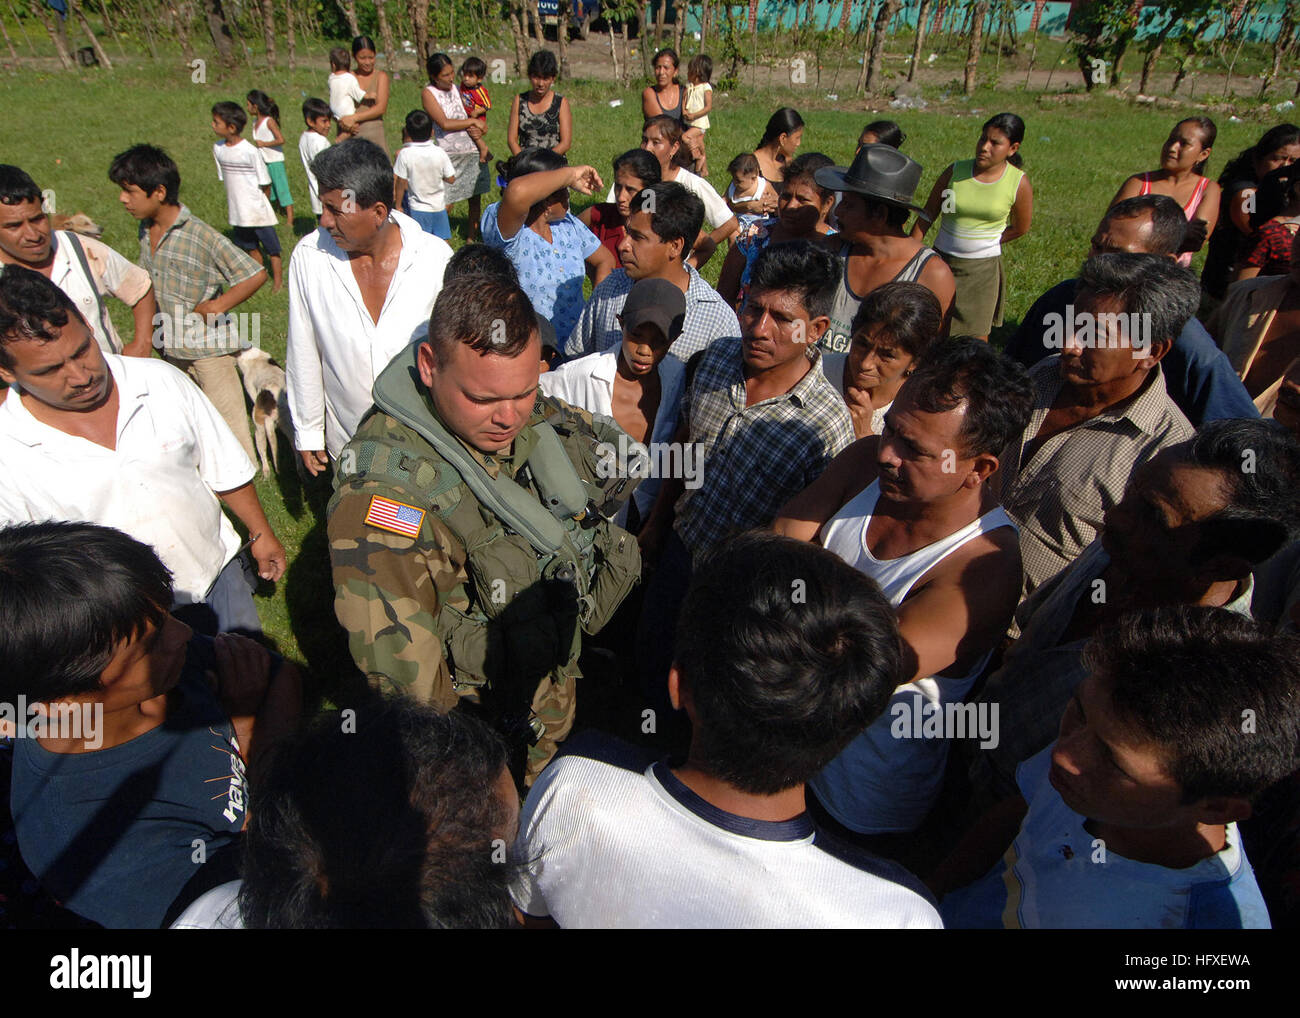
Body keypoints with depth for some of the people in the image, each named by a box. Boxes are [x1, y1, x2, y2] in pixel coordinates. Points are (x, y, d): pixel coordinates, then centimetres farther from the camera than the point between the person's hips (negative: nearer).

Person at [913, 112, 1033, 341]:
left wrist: (983, 242, 3)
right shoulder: (955, 171, -5)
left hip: (982, 269, -1)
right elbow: (927, 215, 2)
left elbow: (1020, 228, 6)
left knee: (976, 336, 3)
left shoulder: (1019, 183, -7)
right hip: (941, 262, 1)